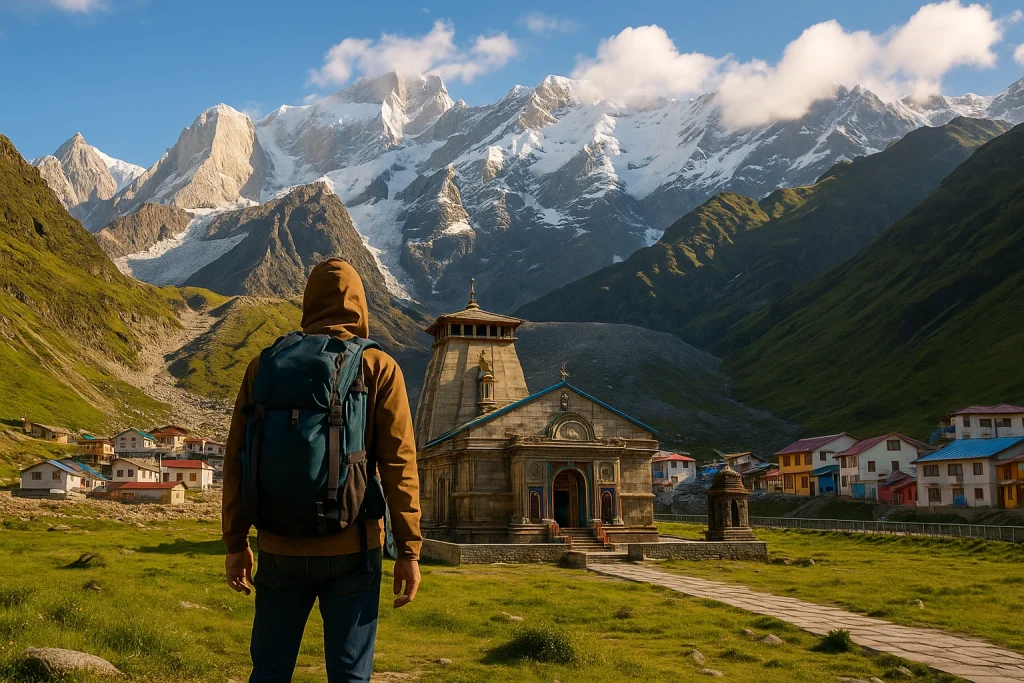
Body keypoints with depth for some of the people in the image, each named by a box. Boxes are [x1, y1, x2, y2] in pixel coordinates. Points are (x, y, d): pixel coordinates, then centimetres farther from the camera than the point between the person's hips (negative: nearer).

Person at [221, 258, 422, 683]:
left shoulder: (264, 366, 5)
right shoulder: (379, 368, -3)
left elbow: (237, 460, 6)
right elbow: (398, 464, -7)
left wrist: (236, 543, 14)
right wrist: (408, 551, -3)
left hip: (280, 548, 2)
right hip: (351, 550, -2)